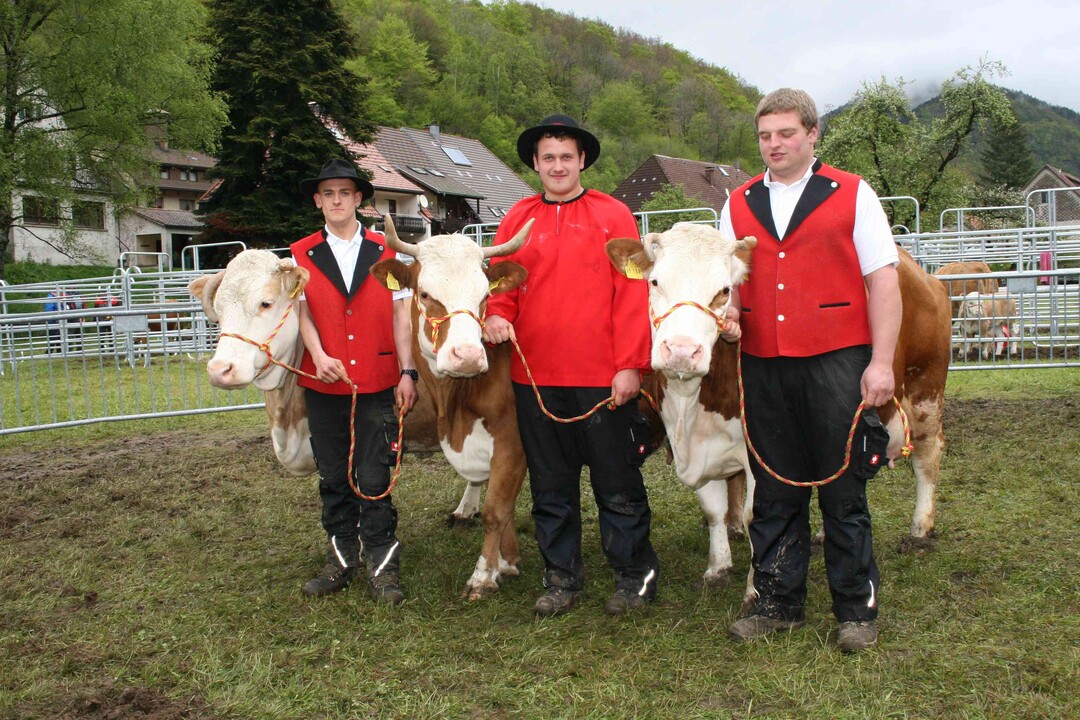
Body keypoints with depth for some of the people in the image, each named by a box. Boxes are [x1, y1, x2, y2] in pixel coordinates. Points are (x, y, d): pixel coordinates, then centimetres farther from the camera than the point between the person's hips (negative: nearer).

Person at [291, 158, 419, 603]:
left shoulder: (385, 251, 7)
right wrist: (320, 357, -18)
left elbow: (400, 314, 5)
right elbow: (303, 313, 0)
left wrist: (407, 371, -3)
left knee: (374, 478, -1)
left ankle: (382, 566, 10)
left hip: (377, 382, -1)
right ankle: (341, 560, 22)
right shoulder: (301, 255, 8)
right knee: (333, 477, 10)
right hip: (323, 384, 2)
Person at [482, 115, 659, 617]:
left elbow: (633, 294, -3)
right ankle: (561, 578, 27)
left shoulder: (613, 216, 2)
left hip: (603, 377, -3)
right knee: (550, 486, 13)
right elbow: (499, 282, 11)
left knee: (618, 484, 5)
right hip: (534, 377, 3)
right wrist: (495, 316, -12)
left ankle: (635, 576, 22)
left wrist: (630, 364, -10)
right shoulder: (517, 220, 11)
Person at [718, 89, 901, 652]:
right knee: (775, 491, 11)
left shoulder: (852, 195, 3)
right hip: (762, 366, 3)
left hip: (836, 362, -3)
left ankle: (857, 609, 18)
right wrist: (727, 314, -6)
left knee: (843, 490, 4)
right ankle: (778, 601, 23)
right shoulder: (739, 205, 12)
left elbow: (883, 281, -1)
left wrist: (881, 362, -9)